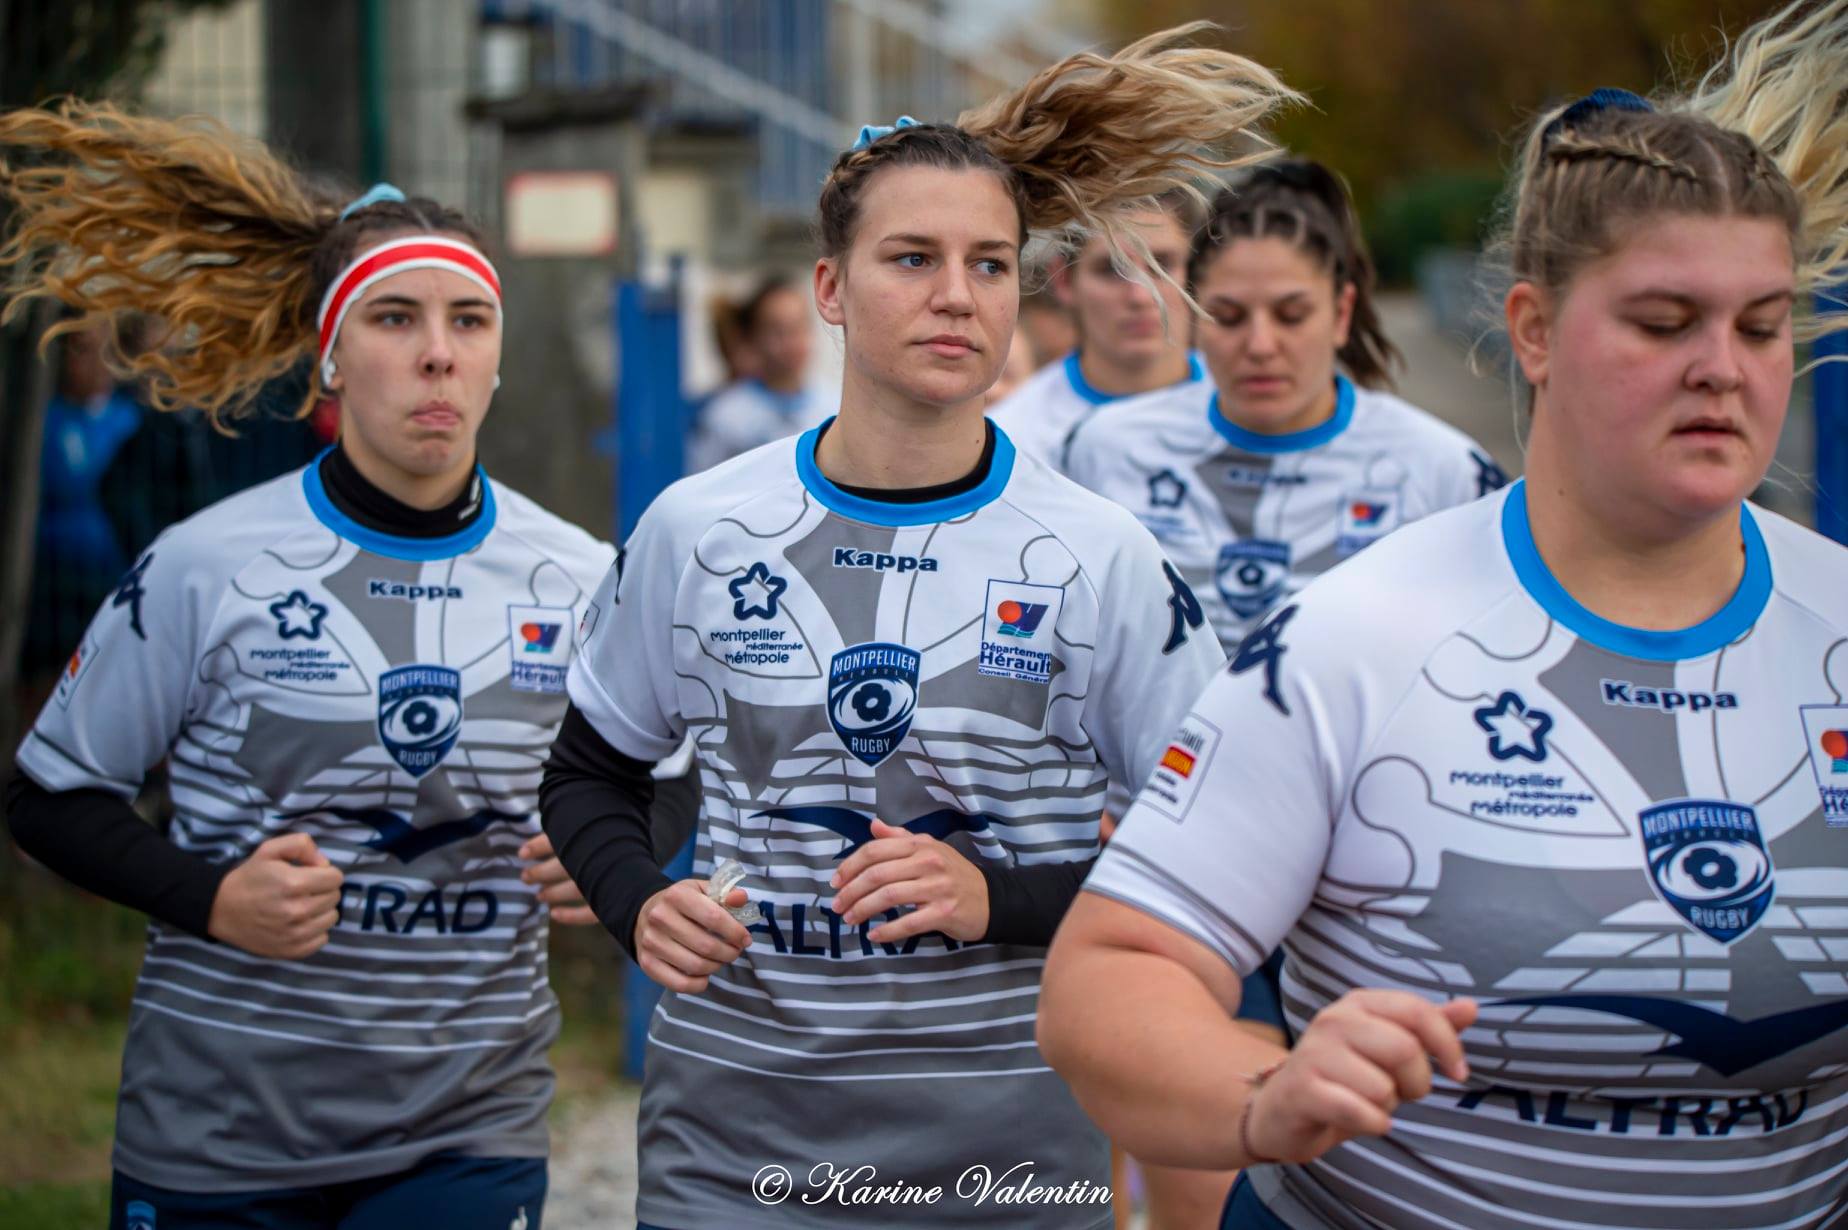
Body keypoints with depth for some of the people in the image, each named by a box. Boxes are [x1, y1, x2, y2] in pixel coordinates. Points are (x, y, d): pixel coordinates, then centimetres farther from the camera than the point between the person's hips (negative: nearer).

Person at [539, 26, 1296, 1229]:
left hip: (1013, 1132, -1)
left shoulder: (1097, 555, -5)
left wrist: (1000, 901, -16)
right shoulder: (698, 530, 0)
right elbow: (589, 774, 14)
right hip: (733, 1133, 1)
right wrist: (640, 904, -6)